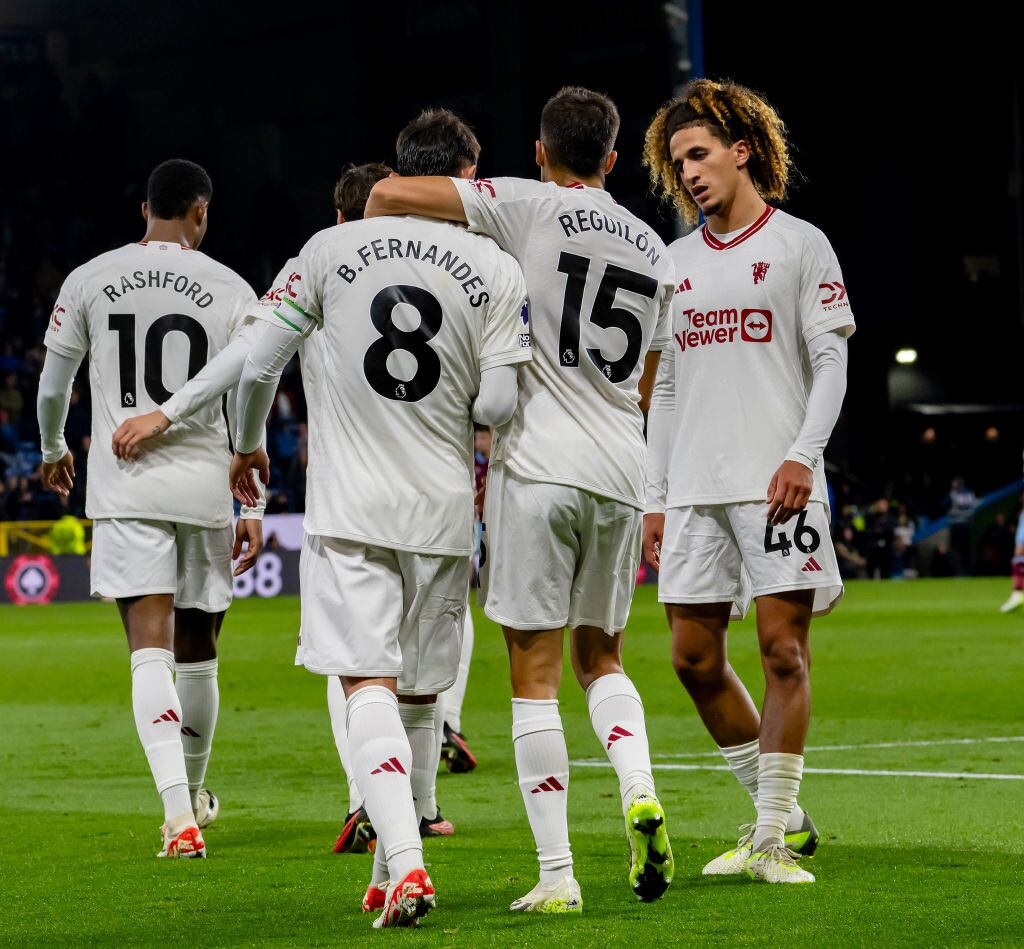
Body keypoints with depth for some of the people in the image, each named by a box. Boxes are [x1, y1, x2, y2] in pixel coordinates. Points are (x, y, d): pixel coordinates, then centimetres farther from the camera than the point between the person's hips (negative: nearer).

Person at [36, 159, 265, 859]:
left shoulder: (90, 281, 3)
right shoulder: (230, 290, 1)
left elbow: (53, 388, 10)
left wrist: (54, 450, 31)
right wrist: (254, 508, 6)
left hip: (123, 487, -1)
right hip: (204, 486, 1)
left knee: (151, 649, -8)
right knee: (198, 651, 16)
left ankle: (179, 814, -23)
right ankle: (194, 794, 35)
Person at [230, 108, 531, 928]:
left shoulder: (333, 249, 0)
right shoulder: (497, 269, -3)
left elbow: (259, 367, 5)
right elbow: (496, 407, -7)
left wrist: (248, 446, 23)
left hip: (348, 504, -1)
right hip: (443, 507, 1)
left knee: (369, 686, -6)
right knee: (422, 694, 14)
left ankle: (404, 862, -24)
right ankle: (392, 872, 21)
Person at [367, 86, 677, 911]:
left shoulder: (530, 207, -2)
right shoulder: (656, 254, 14)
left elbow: (391, 193, -10)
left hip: (539, 463, -5)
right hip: (620, 473, 5)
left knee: (535, 674, 0)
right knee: (600, 657, 20)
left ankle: (556, 875, -3)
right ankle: (641, 795, -7)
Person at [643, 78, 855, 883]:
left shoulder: (799, 244, 2)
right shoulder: (677, 262, 16)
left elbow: (830, 362, -3)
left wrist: (803, 455, -16)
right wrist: (656, 498, 13)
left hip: (776, 483, -5)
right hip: (694, 488, 6)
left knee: (783, 649, -8)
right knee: (694, 657, 3)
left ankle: (773, 841, -4)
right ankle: (782, 816, 16)